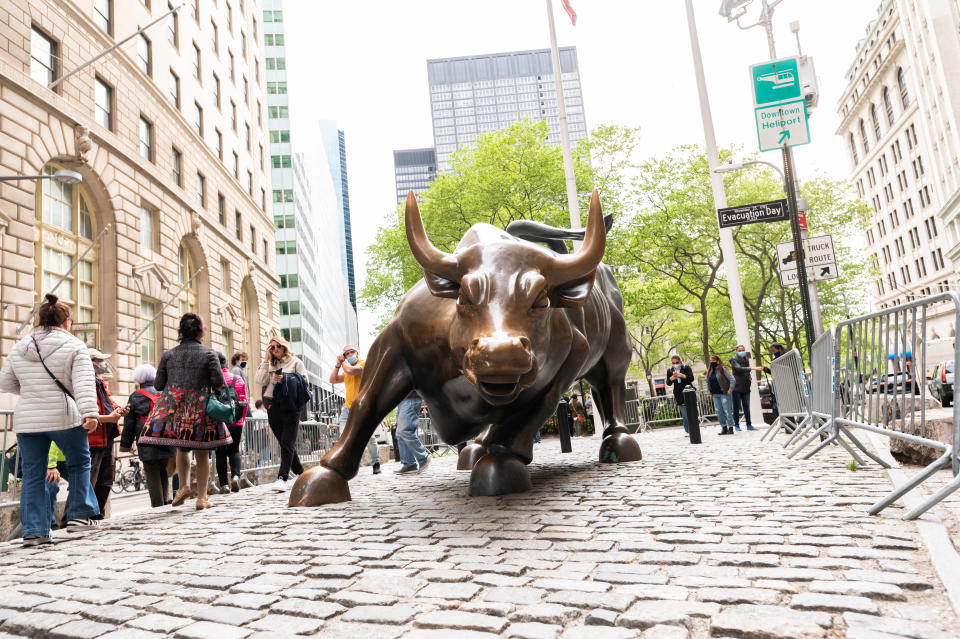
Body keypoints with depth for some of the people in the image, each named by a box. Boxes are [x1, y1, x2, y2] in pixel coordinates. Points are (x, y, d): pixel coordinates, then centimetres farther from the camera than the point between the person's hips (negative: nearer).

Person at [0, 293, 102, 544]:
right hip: (64, 418, -4)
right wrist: (90, 413, -25)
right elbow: (83, 383, -18)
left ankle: (34, 530, 12)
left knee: (32, 475, 10)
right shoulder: (74, 346, -5)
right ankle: (80, 515, 15)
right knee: (79, 463, 16)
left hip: (27, 421, 4)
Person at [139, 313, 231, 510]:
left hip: (173, 408, 2)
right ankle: (202, 497, 10)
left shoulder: (168, 355, 3)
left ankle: (184, 486, 10)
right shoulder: (209, 354, -5)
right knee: (202, 453, 6)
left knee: (182, 448, 23)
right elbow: (219, 384, -10)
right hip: (200, 409, -2)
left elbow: (158, 385, 4)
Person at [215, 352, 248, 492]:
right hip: (236, 423, 2)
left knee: (220, 452, 9)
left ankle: (223, 484, 7)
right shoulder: (239, 379, 2)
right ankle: (235, 475, -7)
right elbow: (245, 402, 5)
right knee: (234, 450, 15)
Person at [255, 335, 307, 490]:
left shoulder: (295, 362, 6)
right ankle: (299, 472, 22)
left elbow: (304, 381, -3)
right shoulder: (270, 364, 17)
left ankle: (282, 478, -11)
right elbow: (260, 381, 1)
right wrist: (265, 360, 1)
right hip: (273, 406, 5)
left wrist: (285, 380, -15)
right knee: (284, 442, 9)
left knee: (287, 443, -8)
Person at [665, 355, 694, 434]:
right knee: (685, 415, 0)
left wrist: (683, 376, -26)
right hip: (679, 396, 2)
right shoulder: (669, 370, 10)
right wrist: (671, 378, -15)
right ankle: (688, 432, 4)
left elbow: (691, 378, -9)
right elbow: (668, 383, 7)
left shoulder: (686, 368, 2)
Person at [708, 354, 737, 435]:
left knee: (727, 411, -3)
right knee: (719, 412, 8)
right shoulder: (710, 371, 11)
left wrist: (730, 390, -14)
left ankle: (730, 428, 3)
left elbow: (732, 379, -11)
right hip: (715, 395, 7)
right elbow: (708, 382, 21)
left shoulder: (723, 369, -8)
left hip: (724, 394, -7)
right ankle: (724, 428, 16)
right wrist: (710, 392, 13)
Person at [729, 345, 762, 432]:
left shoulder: (746, 360, 14)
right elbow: (739, 369, -25)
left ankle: (749, 425, 9)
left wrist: (750, 377, 4)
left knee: (746, 407, 6)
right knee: (737, 407, -2)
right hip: (737, 388, -5)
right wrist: (753, 368, -33)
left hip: (746, 388, 5)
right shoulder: (734, 360, -6)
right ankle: (736, 425, 4)